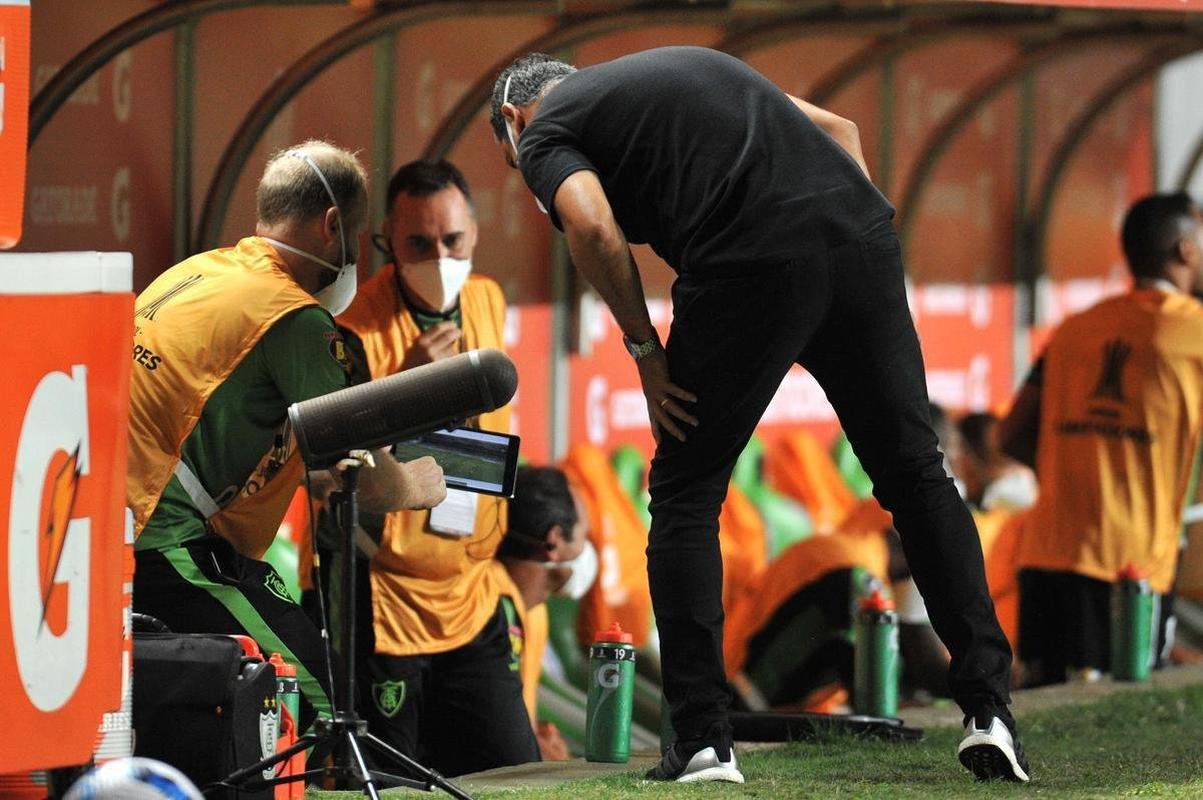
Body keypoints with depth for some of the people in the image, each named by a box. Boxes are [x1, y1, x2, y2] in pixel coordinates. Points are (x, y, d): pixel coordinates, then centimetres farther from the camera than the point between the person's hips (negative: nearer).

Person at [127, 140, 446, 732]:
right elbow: (366, 483, -5)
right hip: (168, 546, -10)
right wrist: (419, 487, 18)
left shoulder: (195, 273, 17)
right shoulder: (294, 317, -9)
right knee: (318, 701, -8)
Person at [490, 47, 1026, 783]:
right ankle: (989, 709, 7)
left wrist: (644, 348, 3)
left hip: (754, 263, -5)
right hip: (860, 229, 5)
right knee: (916, 475, 13)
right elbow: (838, 128, 29)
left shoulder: (542, 130, 15)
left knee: (685, 497, 10)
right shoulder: (686, 66, 35)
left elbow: (592, 225, -8)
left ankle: (704, 739, 5)